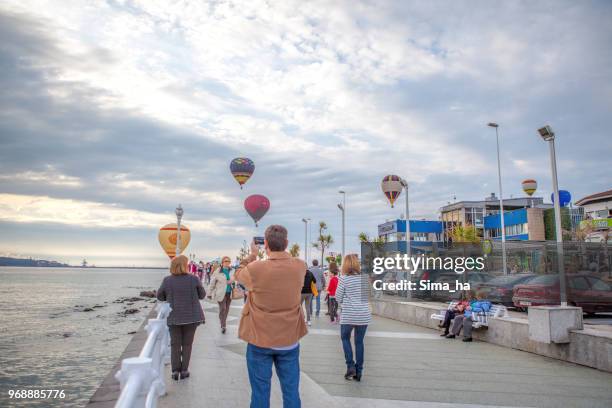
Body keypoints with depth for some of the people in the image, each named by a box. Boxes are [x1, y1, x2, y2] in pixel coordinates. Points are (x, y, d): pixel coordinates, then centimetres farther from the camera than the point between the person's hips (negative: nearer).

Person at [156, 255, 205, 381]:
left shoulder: (167, 280, -10)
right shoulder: (193, 279, -14)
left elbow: (160, 296, 2)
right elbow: (202, 295, -2)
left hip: (174, 317, 1)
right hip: (191, 317, -1)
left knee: (175, 344, 14)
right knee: (187, 344, 12)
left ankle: (175, 370, 12)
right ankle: (184, 370, 15)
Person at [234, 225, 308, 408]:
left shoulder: (255, 269, -17)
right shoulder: (300, 266, -10)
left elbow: (239, 274, 6)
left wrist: (253, 254, 18)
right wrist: (282, 250, 22)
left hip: (260, 340, -2)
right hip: (290, 340, 2)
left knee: (260, 392, 9)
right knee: (291, 391, 11)